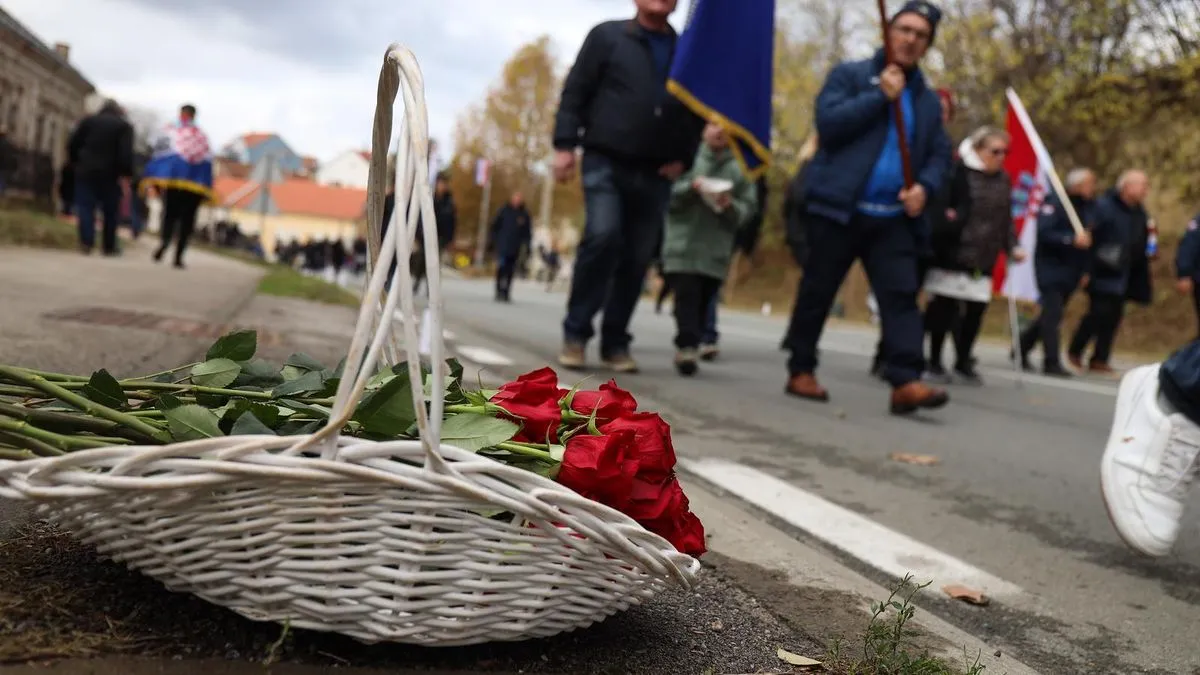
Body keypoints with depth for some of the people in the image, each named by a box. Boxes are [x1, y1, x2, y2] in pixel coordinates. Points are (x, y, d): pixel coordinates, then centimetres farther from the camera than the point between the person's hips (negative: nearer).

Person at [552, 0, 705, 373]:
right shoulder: (607, 36, 6)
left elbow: (699, 112, 18)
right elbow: (574, 92, 1)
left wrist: (683, 158, 4)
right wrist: (564, 144, -8)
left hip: (654, 174, 4)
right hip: (605, 162, -3)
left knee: (637, 260, 2)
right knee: (603, 236, -22)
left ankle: (615, 342, 13)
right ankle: (576, 333, -8)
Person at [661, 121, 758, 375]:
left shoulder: (740, 167, 7)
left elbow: (749, 208, 5)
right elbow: (666, 195, 0)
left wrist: (730, 206, -15)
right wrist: (690, 187, -17)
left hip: (716, 252, 2)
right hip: (682, 246, -2)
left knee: (702, 304, 5)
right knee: (686, 299, -10)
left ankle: (687, 349, 14)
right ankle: (687, 347, -12)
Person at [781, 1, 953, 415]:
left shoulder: (929, 100, 19)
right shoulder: (849, 75, 4)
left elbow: (940, 154, 16)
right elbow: (828, 123, -11)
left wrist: (925, 186, -4)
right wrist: (880, 96, -12)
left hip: (894, 218, 4)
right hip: (839, 208, -4)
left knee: (901, 295, -8)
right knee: (817, 292, 3)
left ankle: (906, 382, -13)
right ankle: (801, 372, 15)